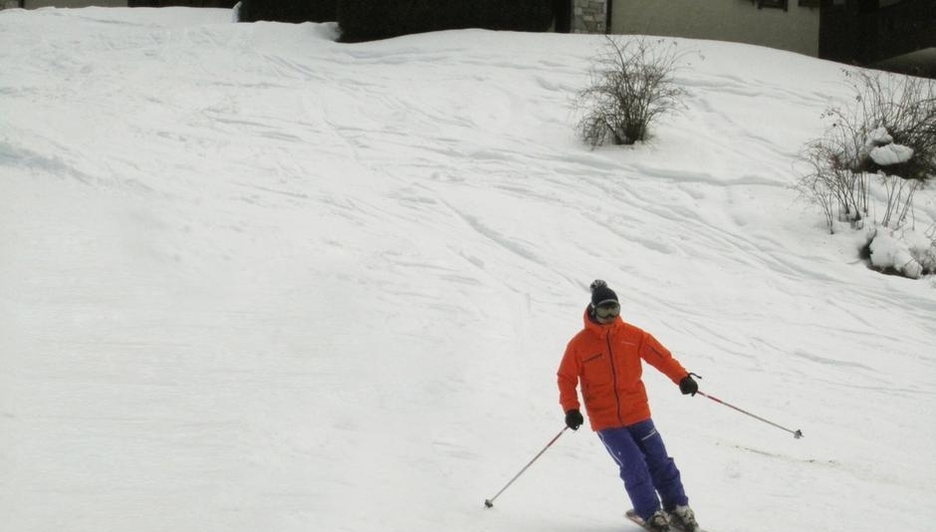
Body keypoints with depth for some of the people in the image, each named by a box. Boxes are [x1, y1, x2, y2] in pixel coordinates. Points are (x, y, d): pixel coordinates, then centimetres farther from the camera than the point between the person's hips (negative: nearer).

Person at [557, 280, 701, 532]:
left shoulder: (631, 335, 0)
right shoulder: (579, 344, -6)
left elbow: (660, 355, -1)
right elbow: (566, 378, 0)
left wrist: (682, 377, -14)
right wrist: (571, 409, -12)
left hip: (637, 414, 3)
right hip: (606, 421, -2)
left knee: (659, 461, 3)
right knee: (634, 466, -11)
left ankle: (678, 509, 17)